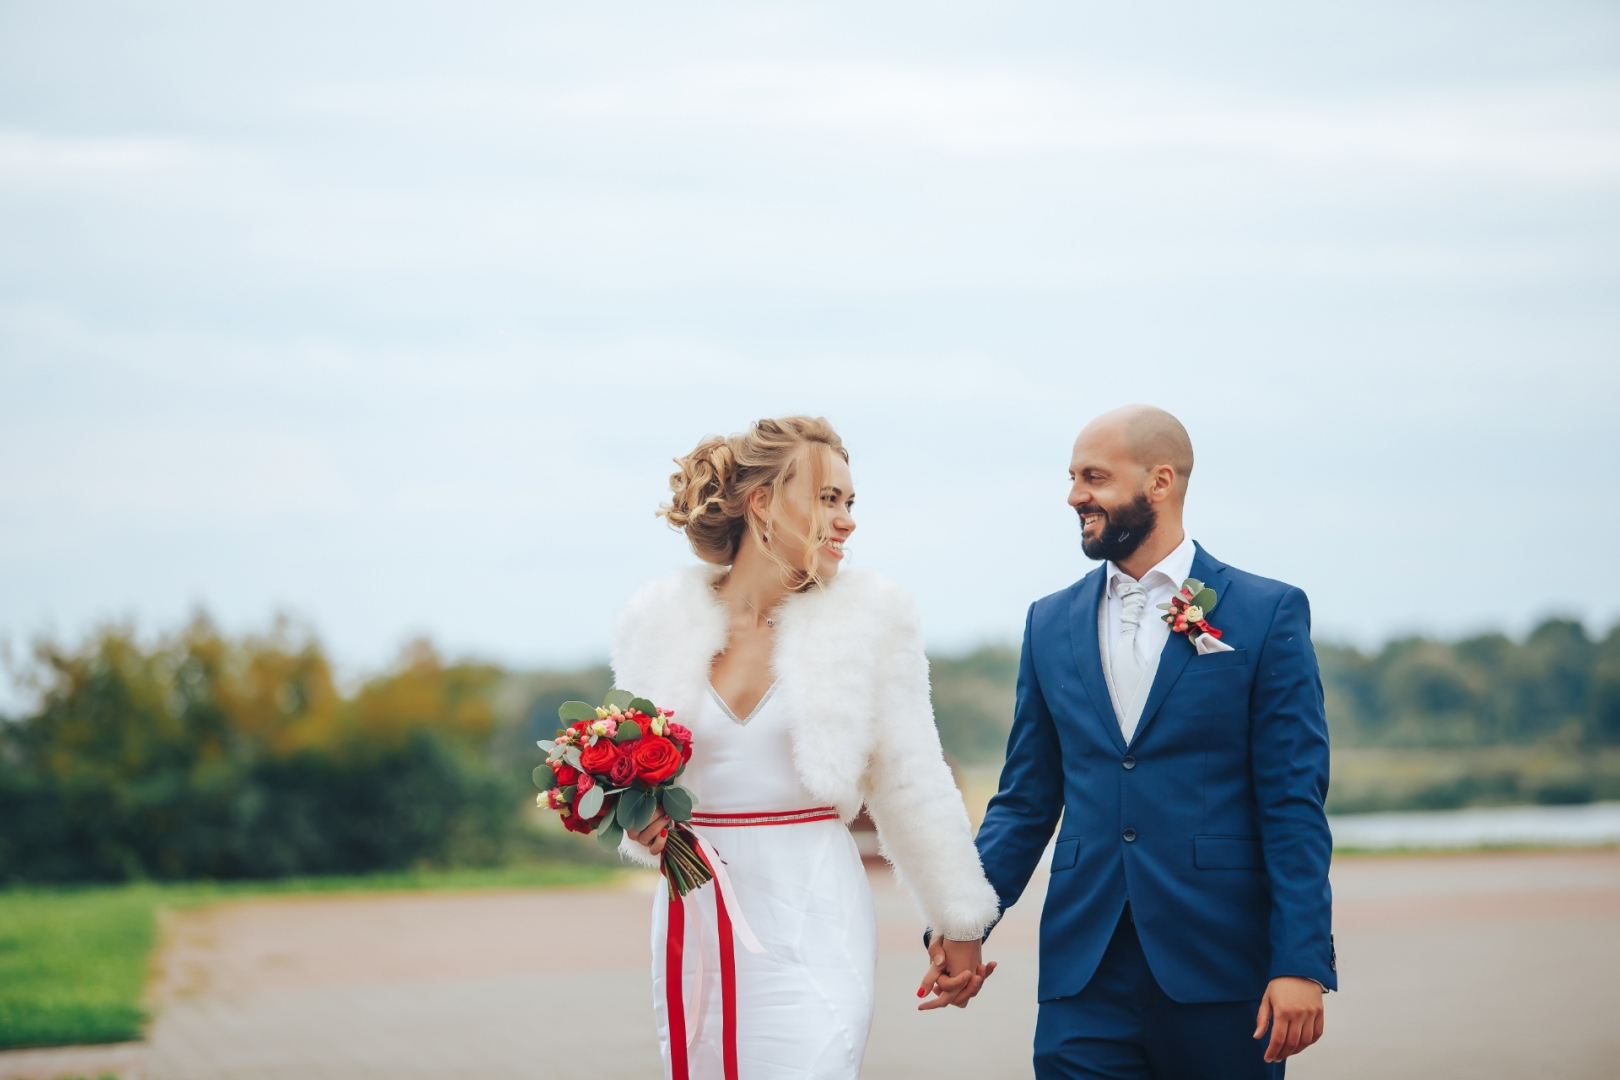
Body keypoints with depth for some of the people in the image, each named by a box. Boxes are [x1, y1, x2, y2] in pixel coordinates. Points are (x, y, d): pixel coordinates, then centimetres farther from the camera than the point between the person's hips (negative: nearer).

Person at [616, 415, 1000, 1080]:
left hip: (812, 917, -2)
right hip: (695, 919, 2)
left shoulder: (870, 617, -1)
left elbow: (911, 784, 5)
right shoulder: (660, 621, 3)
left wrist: (959, 927, 9)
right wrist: (642, 821, -10)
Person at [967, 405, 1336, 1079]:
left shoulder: (1267, 614, 0)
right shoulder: (1050, 624, 12)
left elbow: (1294, 805, -4)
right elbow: (1025, 801, 13)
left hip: (1220, 970, -3)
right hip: (1085, 977, 3)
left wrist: (1302, 964, -12)